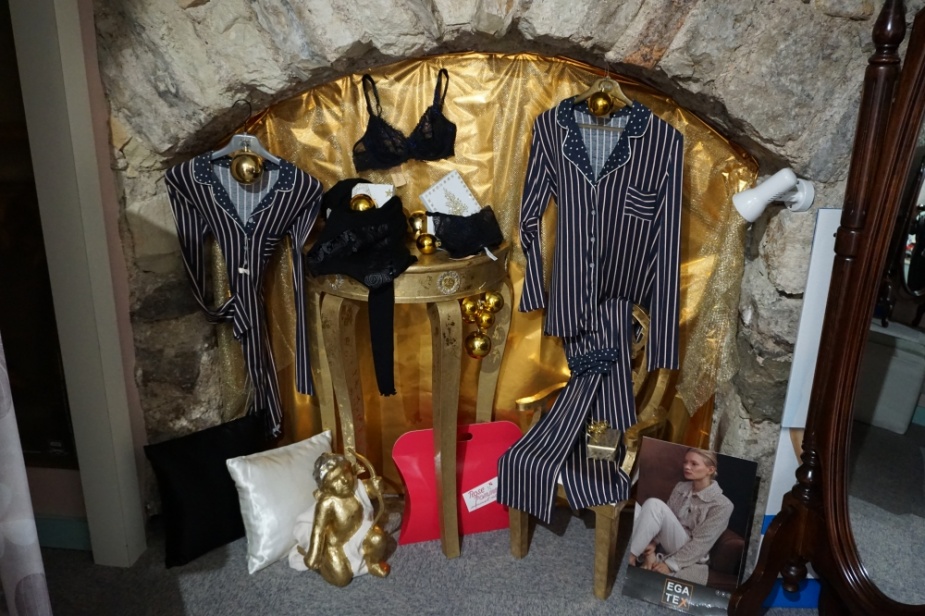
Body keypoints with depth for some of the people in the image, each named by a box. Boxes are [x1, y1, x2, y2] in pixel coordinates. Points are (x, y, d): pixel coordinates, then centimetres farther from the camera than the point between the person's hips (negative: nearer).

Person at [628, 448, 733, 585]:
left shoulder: (722, 505, -7)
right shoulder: (680, 488, 11)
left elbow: (702, 542, -14)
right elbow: (665, 519, 5)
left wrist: (670, 564, -21)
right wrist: (652, 545, -15)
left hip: (687, 556, -5)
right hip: (665, 547, 5)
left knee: (655, 505, -28)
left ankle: (629, 558, -27)